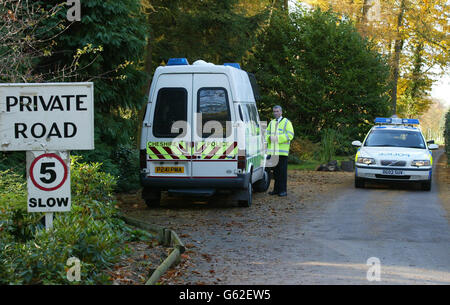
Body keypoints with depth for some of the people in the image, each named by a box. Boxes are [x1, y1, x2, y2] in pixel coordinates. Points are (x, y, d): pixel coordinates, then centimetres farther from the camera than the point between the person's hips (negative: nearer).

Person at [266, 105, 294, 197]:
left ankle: (283, 190, -3)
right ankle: (276, 189, 14)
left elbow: (290, 135, -9)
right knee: (275, 171, 8)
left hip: (282, 151, -5)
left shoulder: (286, 122, 0)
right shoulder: (272, 123, 19)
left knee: (282, 171, -5)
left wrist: (278, 138, -17)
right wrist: (269, 138, -5)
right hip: (272, 151, 5)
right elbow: (267, 133, 19)